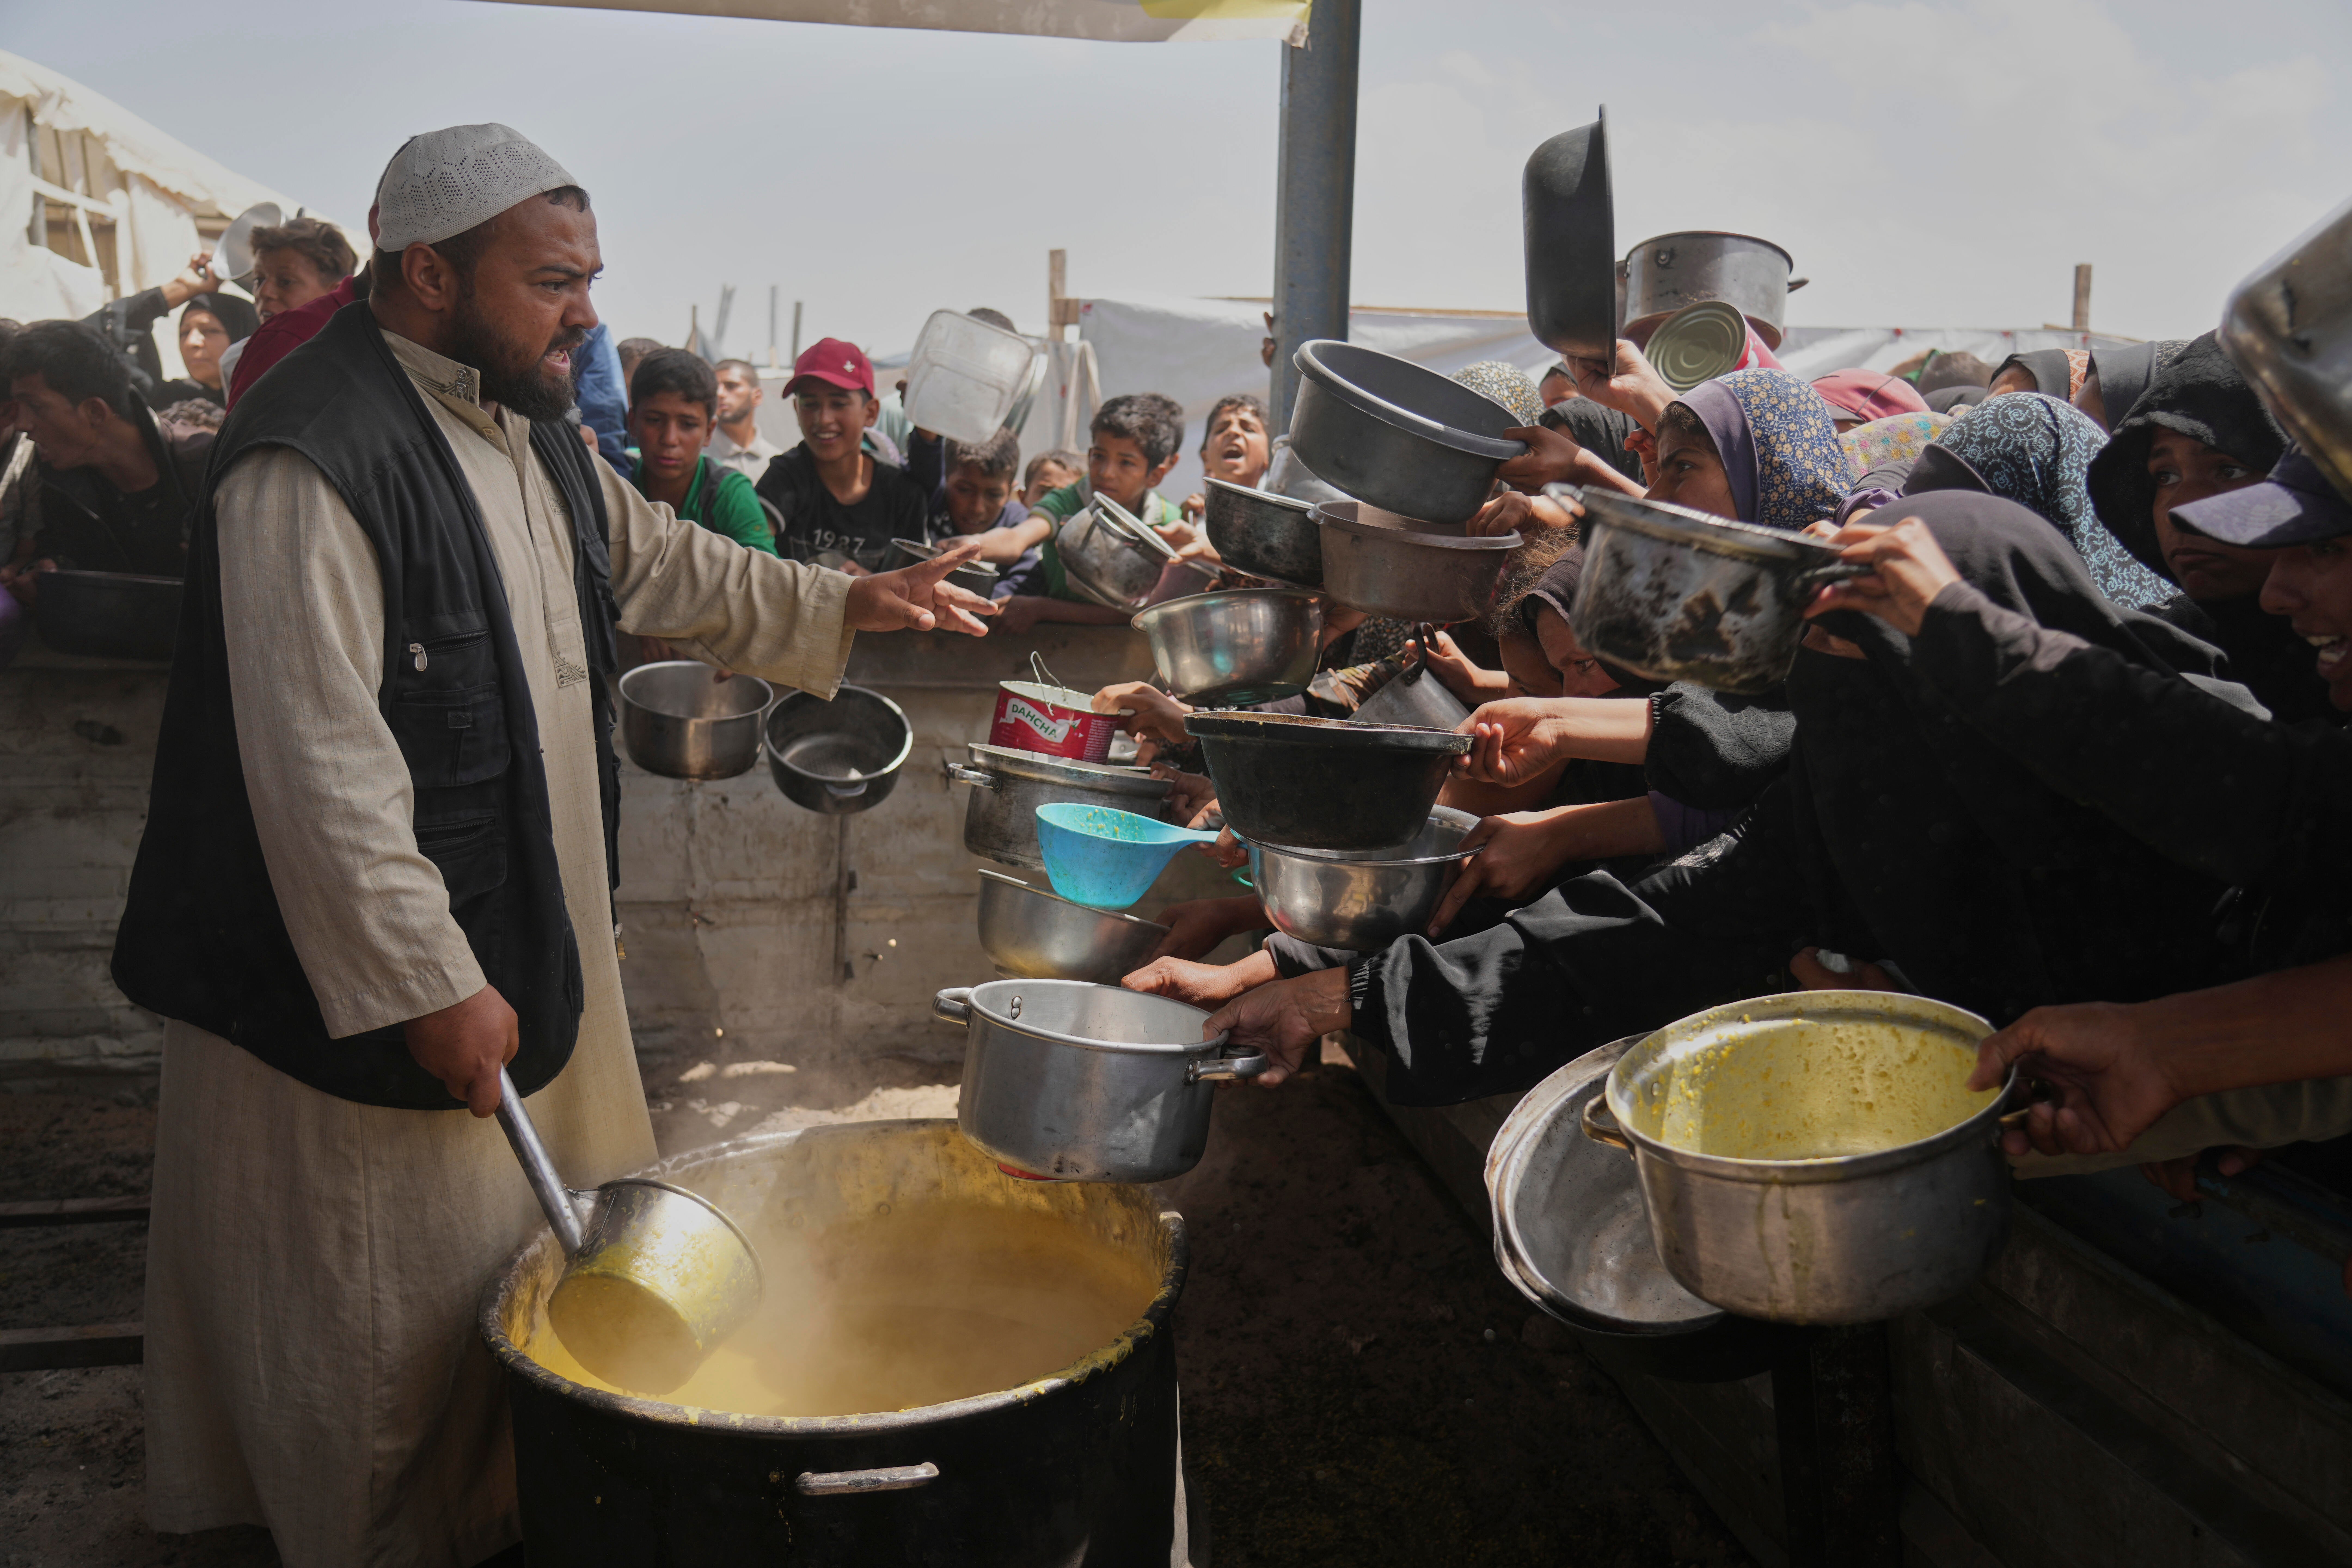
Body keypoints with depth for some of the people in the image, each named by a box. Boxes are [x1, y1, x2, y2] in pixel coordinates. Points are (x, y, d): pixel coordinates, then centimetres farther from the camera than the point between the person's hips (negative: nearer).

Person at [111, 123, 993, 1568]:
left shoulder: (532, 432, 7)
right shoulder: (316, 458, -24)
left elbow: (662, 568, 21)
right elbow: (318, 759, -27)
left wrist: (843, 604, 10)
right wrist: (431, 986, -25)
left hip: (529, 931, 10)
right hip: (365, 981, -10)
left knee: (544, 1254, 22)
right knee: (401, 1318, 8)